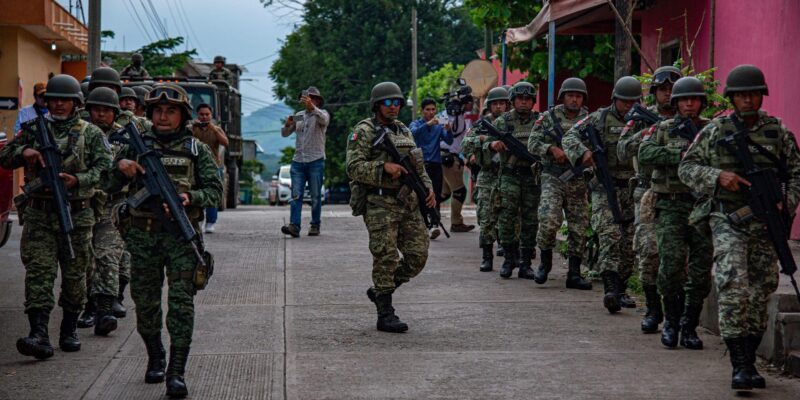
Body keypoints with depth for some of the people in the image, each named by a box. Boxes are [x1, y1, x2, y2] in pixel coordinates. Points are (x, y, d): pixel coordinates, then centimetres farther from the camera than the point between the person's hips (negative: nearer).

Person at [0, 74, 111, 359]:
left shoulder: (91, 133, 6)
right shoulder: (33, 129, 11)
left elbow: (104, 168, -4)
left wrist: (78, 180, -20)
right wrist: (24, 152, -8)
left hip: (77, 215, 0)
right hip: (38, 214, 1)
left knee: (75, 274, 6)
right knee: (38, 272, -10)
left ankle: (69, 331, 21)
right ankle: (39, 335, -18)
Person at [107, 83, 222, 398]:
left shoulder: (197, 150, 7)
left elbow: (215, 190, 3)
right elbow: (109, 186, 10)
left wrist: (190, 198, -16)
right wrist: (121, 168, -11)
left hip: (181, 234, -2)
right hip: (142, 234, 2)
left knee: (181, 302, -9)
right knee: (145, 302, 8)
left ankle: (177, 372, -10)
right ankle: (155, 358, 30)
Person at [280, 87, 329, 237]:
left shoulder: (322, 114, 1)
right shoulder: (299, 116, 15)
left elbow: (323, 119, -24)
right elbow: (284, 134, 17)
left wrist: (312, 107, -42)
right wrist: (287, 125, -6)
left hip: (315, 161, -4)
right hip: (298, 161, 4)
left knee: (315, 196, 2)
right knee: (296, 195, -7)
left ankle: (315, 226, 11)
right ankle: (294, 226, -14)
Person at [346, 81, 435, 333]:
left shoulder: (404, 131, 18)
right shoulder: (363, 131, -4)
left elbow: (418, 166, 23)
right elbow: (353, 167, -14)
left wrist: (428, 189, 7)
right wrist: (384, 167, -25)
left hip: (408, 203, 7)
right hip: (379, 205, -7)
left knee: (417, 256, 2)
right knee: (386, 259, -8)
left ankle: (380, 291, 21)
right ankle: (385, 315, 0)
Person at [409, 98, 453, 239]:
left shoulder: (439, 126, 13)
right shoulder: (416, 124, 6)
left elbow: (449, 141, -1)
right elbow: (414, 132, -17)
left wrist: (448, 131, -23)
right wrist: (428, 124, -33)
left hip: (436, 165, 2)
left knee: (436, 196, -9)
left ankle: (434, 225, -17)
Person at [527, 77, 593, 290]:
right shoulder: (548, 117, 3)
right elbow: (533, 143, 0)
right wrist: (552, 149, -16)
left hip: (578, 181, 2)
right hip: (553, 178, -2)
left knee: (579, 228, 3)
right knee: (549, 220, -19)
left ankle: (574, 274, 12)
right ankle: (545, 261, 4)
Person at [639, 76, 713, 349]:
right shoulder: (662, 129, 7)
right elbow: (645, 154, -10)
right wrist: (681, 155, -18)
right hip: (671, 207, -2)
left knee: (701, 271, 1)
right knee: (672, 264, -12)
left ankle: (689, 328, 13)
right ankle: (671, 322, 7)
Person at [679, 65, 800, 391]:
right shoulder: (715, 131, 1)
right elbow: (686, 168, 3)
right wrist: (718, 177, -14)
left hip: (765, 225, 3)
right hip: (728, 222, -3)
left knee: (760, 294, 8)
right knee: (733, 290, -16)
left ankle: (749, 363, 20)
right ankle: (739, 367, -16)